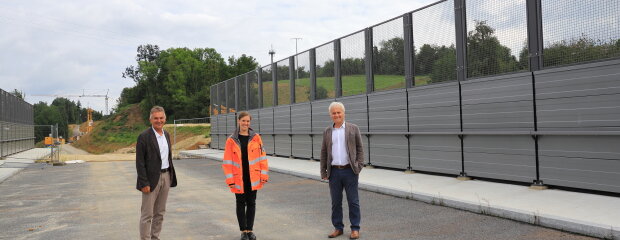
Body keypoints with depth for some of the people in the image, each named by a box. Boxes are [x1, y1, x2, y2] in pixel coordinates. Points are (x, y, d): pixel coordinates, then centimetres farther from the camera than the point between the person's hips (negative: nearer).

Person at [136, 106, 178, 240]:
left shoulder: (167, 135, 10)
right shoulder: (144, 137, -11)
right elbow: (140, 162, -12)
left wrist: (171, 177, 12)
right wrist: (144, 183, -16)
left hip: (166, 177, 7)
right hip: (152, 179, -7)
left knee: (160, 213, 14)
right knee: (147, 215, 0)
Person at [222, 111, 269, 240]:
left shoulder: (256, 138, 1)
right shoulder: (231, 140, -3)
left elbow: (262, 156, 2)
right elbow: (227, 161, -3)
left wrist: (264, 175, -2)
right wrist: (230, 179, -8)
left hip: (253, 178, 1)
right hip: (239, 179, -1)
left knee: (251, 203, 10)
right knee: (241, 204, 9)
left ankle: (249, 229, 23)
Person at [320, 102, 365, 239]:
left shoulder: (353, 129, 2)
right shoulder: (327, 132, 10)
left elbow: (360, 148, 3)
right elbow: (323, 153, 12)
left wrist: (359, 166, -7)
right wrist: (323, 172, 7)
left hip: (350, 171, -2)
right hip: (334, 172, 3)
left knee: (353, 202, 3)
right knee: (336, 202, 9)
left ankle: (355, 229, 14)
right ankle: (338, 228, 21)